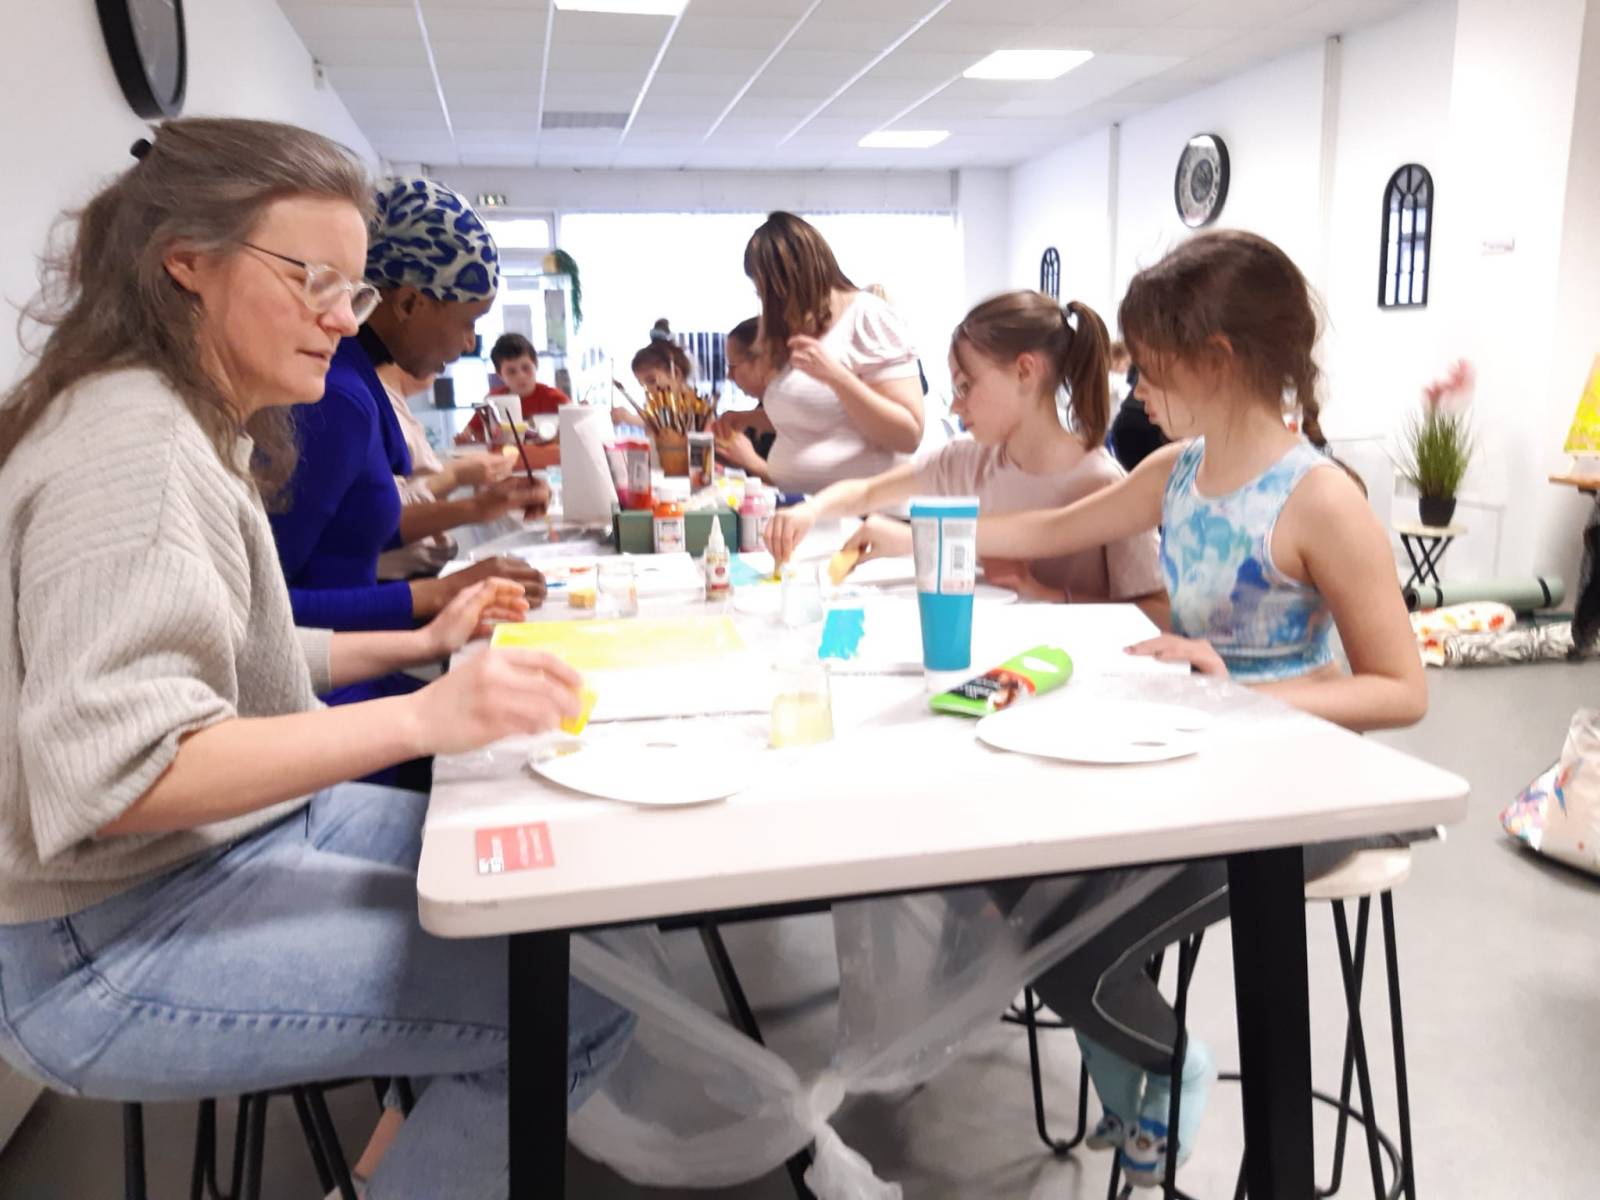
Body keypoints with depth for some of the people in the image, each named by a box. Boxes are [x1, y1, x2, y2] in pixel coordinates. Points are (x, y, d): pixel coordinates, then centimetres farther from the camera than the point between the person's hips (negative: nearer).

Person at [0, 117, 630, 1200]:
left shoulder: (192, 423, 13)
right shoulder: (129, 444, -20)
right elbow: (109, 768, -29)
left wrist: (421, 644, 9)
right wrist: (420, 717, -35)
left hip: (235, 830, 10)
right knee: (581, 1003, -21)